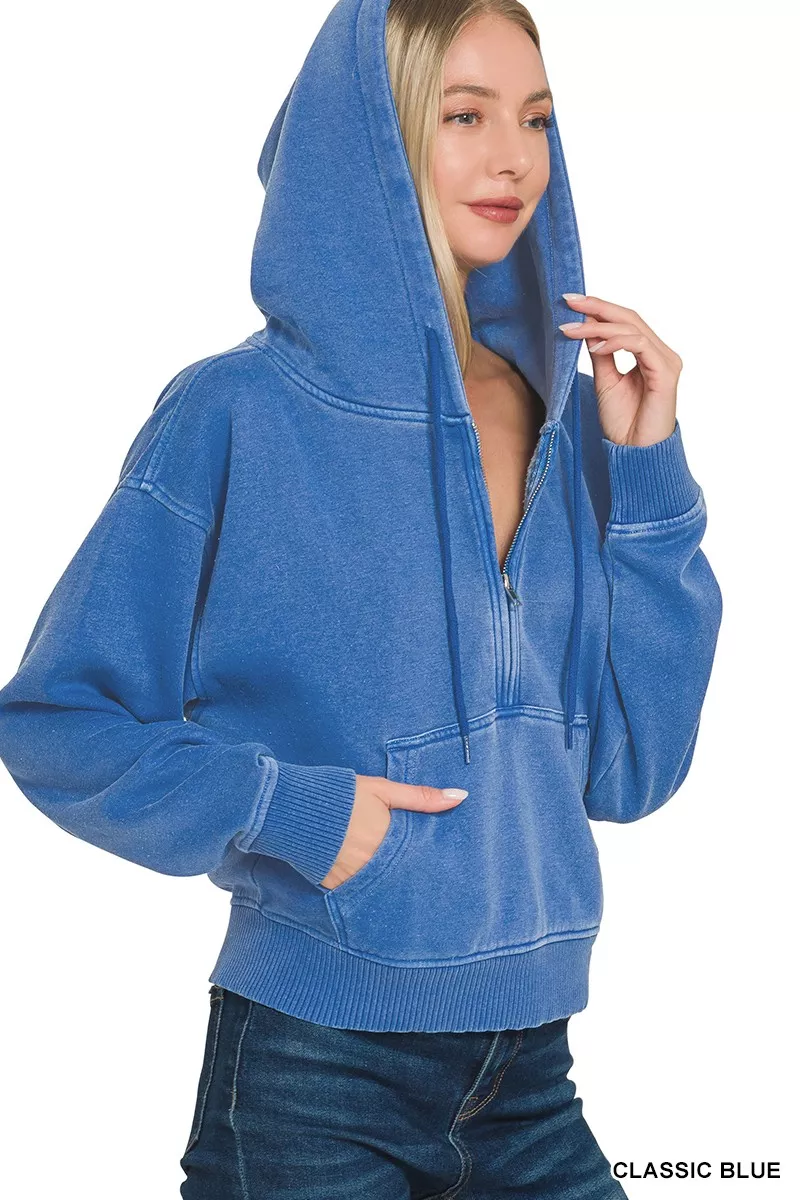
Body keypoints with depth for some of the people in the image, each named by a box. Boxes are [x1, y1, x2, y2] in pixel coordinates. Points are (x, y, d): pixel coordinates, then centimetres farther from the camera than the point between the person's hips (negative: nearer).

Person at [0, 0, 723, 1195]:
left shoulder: (566, 424, 3)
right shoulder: (240, 417, -10)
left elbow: (625, 770, 1)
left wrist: (648, 468, -4)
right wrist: (290, 811, -17)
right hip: (320, 1063, -4)